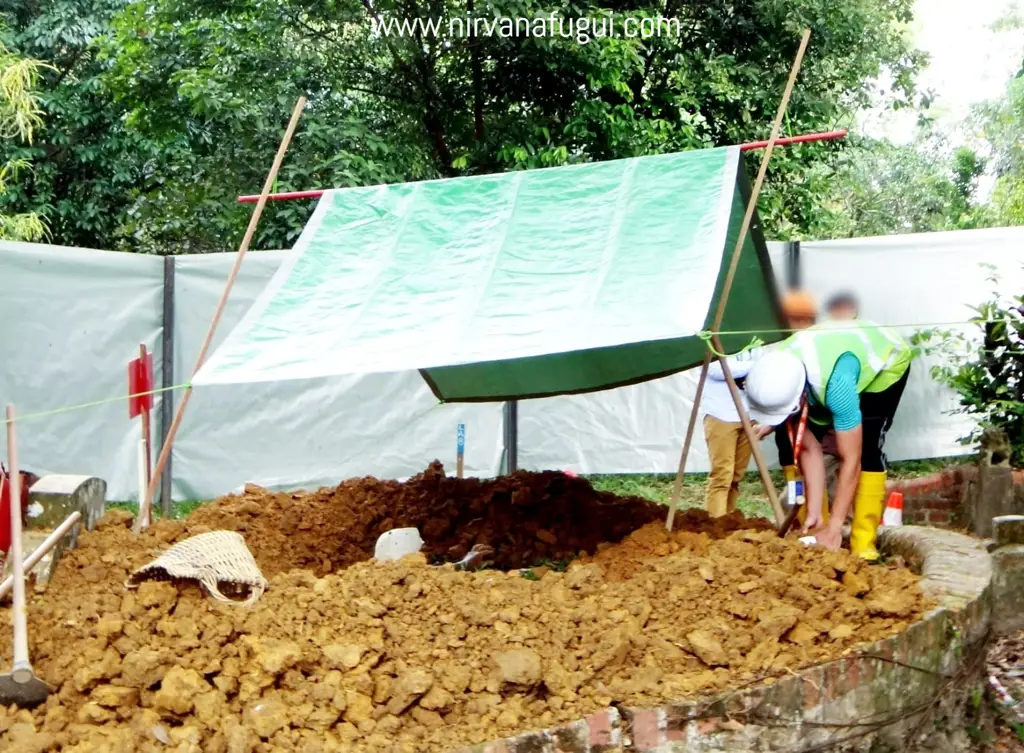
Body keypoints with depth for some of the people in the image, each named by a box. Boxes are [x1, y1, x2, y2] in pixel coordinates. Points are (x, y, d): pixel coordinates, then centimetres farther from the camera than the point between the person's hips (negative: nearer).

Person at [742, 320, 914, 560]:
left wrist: (834, 528, -36)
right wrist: (813, 513, -23)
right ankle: (812, 526, 4)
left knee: (867, 450, -22)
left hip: (886, 361, -5)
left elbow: (851, 460, -39)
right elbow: (810, 450, -20)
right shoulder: (778, 381, -28)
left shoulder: (836, 382, -47)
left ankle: (863, 542, -14)